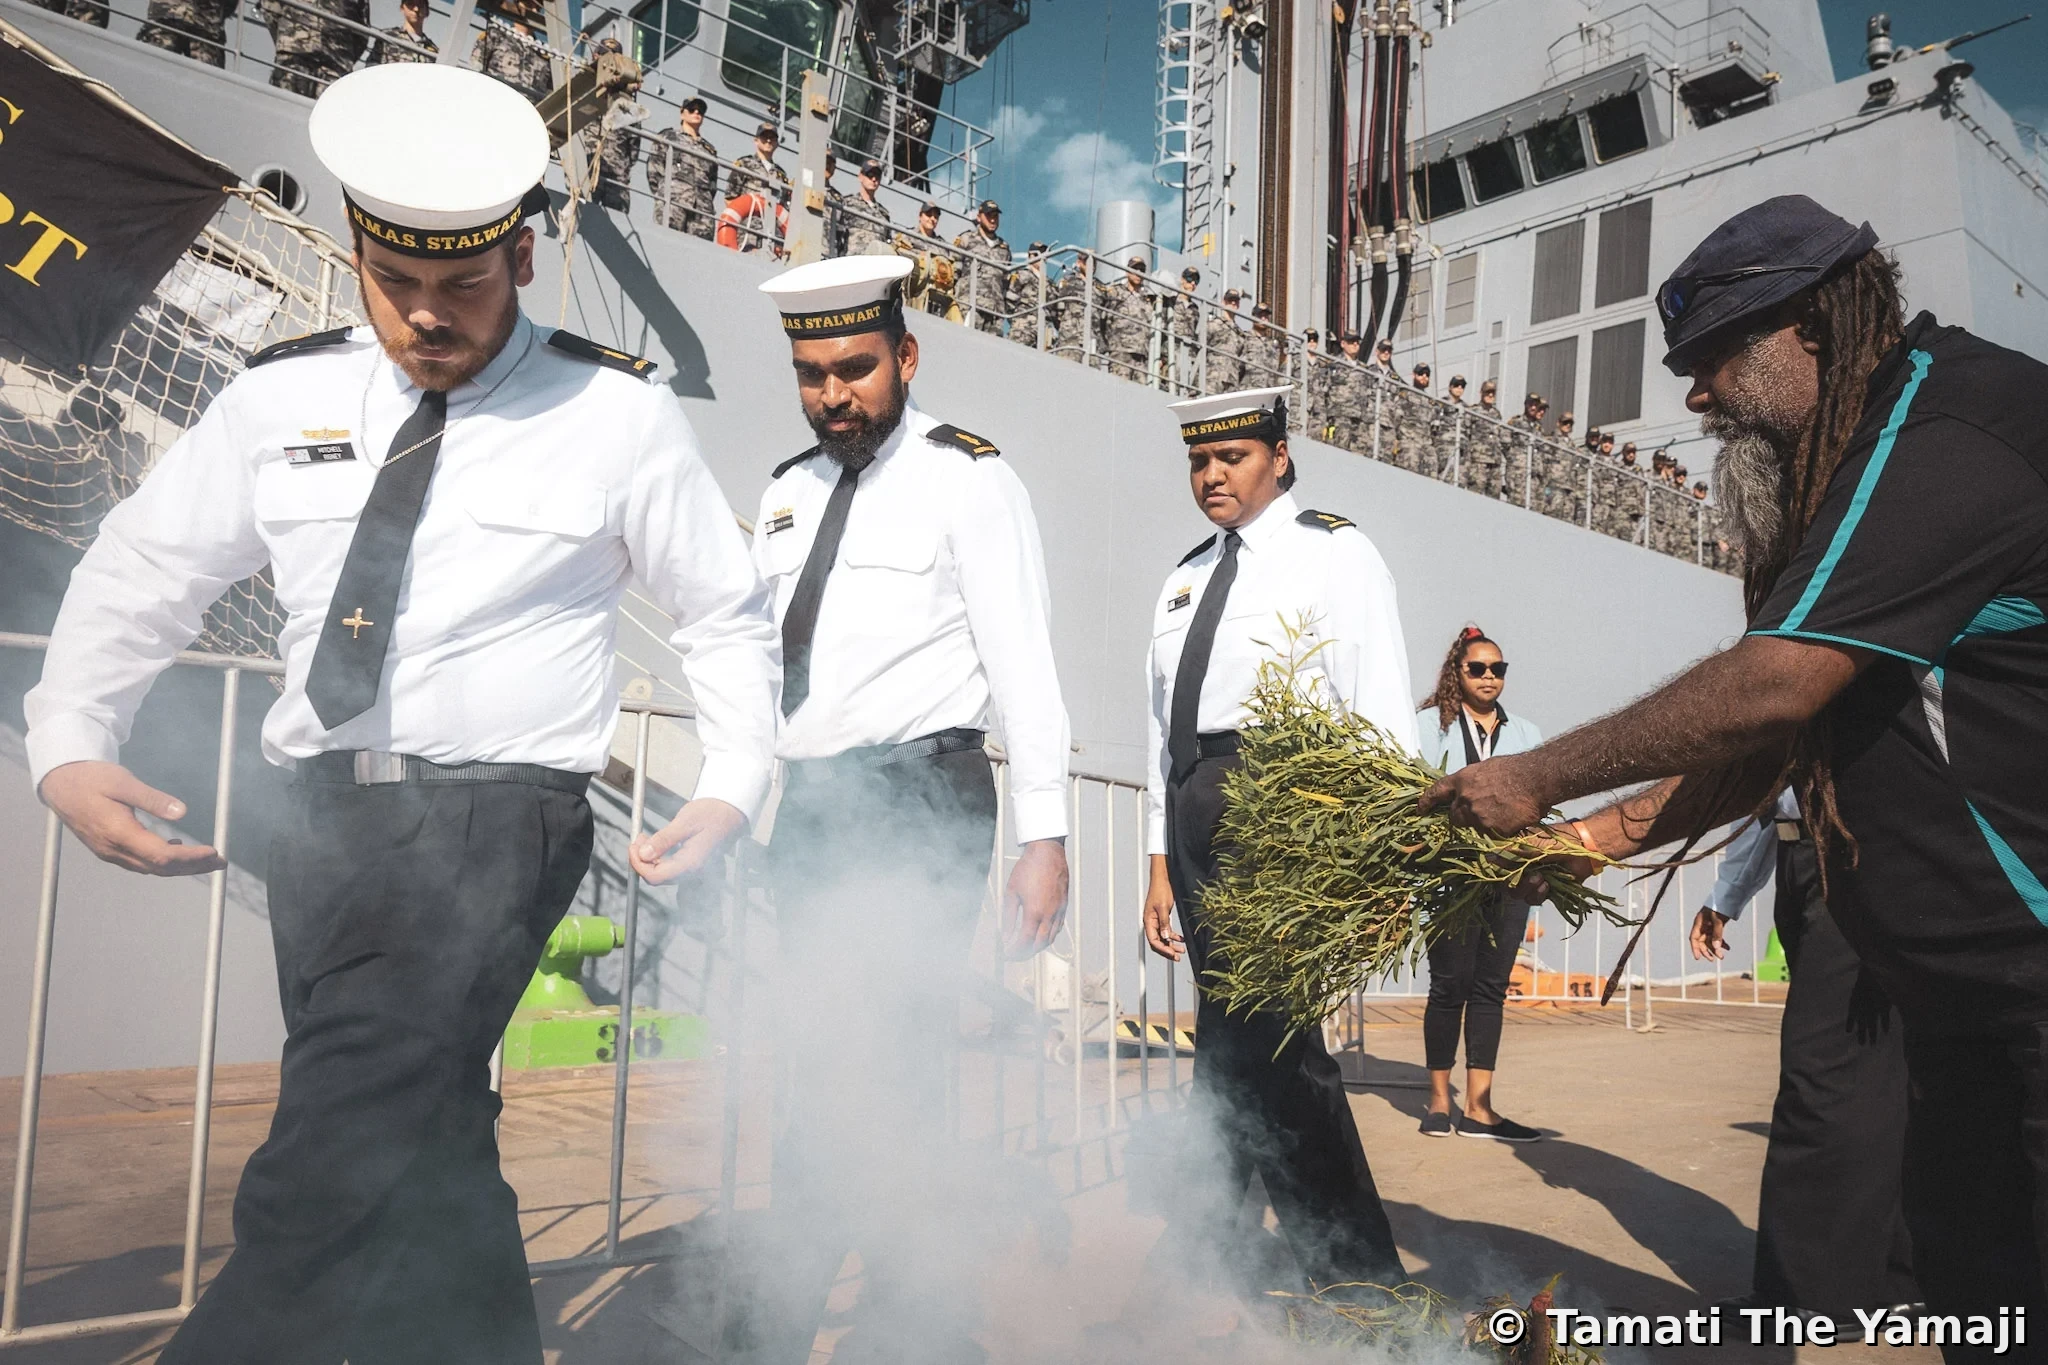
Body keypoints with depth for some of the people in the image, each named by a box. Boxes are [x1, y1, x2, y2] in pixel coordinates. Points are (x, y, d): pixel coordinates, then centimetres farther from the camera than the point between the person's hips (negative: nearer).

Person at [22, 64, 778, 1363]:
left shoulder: (619, 415, -1)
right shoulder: (282, 400, 7)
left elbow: (728, 612, 8)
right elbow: (139, 573, 16)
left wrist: (734, 786, -2)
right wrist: (70, 748, 2)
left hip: (498, 824, -4)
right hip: (324, 817, 5)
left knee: (324, 1194, -19)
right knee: (429, 1166, 15)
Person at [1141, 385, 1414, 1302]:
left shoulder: (1333, 553, 4)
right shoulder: (1185, 580, 22)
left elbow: (1383, 710, -4)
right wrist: (1161, 866, 16)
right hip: (1196, 804, 7)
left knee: (1249, 1035, -10)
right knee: (1238, 1035, 6)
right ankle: (1359, 1269, 18)